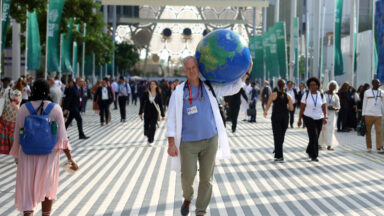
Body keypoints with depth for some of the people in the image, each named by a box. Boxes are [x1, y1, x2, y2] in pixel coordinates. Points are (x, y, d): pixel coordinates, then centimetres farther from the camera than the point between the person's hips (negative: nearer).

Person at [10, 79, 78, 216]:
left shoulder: (23, 109, -6)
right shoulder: (55, 108, -7)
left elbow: (17, 136, 0)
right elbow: (62, 137, -8)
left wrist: (16, 156, 14)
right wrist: (70, 158, -2)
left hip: (28, 155, -1)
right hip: (49, 156, 1)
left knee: (26, 191, 3)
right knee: (47, 189, 20)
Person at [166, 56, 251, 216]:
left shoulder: (209, 88, 7)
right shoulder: (179, 92, -3)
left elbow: (233, 88, 15)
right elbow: (171, 119, -5)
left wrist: (246, 72, 4)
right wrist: (171, 144, -10)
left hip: (210, 140, 3)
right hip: (188, 143, -2)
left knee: (206, 178, 4)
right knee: (187, 176, -1)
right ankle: (187, 198, 32)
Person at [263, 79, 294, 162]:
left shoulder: (274, 94, -6)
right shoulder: (288, 96, 1)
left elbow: (268, 105, 1)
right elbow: (291, 108, -1)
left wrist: (265, 112, 21)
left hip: (276, 116, -3)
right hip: (285, 117, 3)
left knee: (277, 136, 0)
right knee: (282, 135, 17)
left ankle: (280, 156, -4)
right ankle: (277, 152, 31)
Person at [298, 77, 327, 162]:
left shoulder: (321, 95, 2)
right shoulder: (306, 95, -4)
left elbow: (324, 108, -1)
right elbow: (302, 108, -1)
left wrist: (325, 117, -17)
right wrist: (299, 120, -2)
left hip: (319, 119, 3)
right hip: (309, 118, -3)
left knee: (315, 138, 11)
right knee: (313, 136, -16)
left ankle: (309, 151, 36)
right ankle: (314, 155, -10)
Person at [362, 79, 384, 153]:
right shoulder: (367, 92, 4)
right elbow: (364, 104, 6)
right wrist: (363, 115, 2)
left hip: (378, 115, 1)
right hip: (368, 114, -1)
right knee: (368, 131, 4)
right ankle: (369, 147, 14)